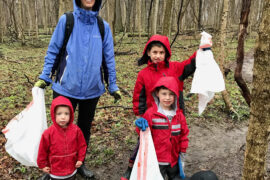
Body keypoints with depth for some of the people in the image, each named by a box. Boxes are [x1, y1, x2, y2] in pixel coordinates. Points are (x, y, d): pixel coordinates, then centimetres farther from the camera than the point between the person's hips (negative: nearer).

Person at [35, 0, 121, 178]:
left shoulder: (103, 26, 3)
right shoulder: (66, 20, -3)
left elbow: (109, 58, 6)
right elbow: (53, 50, 1)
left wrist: (113, 85, 7)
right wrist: (44, 77, -2)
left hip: (92, 89, 2)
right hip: (66, 87, -2)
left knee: (85, 128, 16)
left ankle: (80, 163, 36)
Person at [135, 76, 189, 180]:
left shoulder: (178, 115, -1)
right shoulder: (151, 113, -13)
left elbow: (184, 134, 8)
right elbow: (145, 133, -5)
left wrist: (182, 151, 8)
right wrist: (141, 126, -26)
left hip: (174, 158, 4)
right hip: (157, 159, -4)